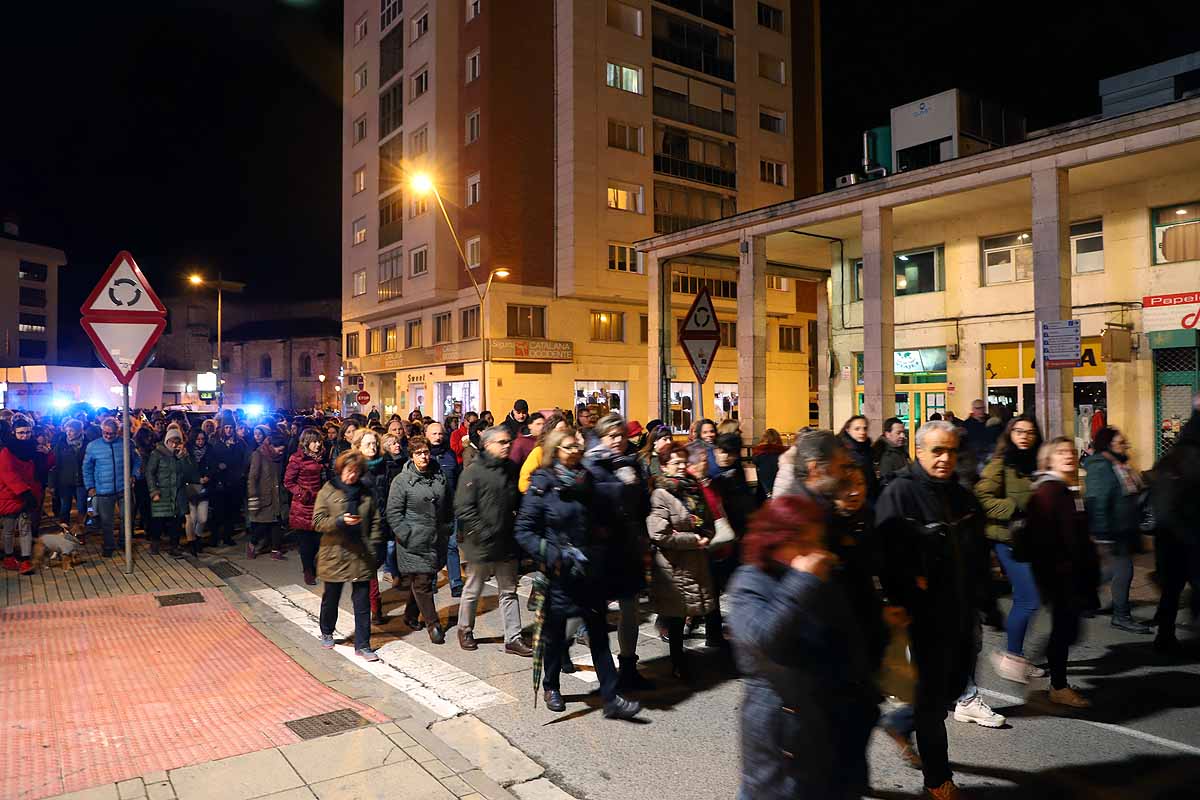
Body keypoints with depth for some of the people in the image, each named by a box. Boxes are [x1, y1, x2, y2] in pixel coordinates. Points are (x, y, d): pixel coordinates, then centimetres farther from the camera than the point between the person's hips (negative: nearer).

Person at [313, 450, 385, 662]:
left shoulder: (366, 493, 6)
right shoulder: (328, 491, -3)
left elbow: (375, 522, 10)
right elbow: (318, 521, -7)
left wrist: (373, 547, 1)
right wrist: (340, 521, -22)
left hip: (361, 555, 2)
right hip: (334, 554, -2)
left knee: (362, 602, 2)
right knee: (331, 598, 16)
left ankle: (362, 645, 10)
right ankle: (326, 633, 41)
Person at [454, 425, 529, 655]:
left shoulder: (511, 469, 7)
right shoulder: (473, 471, -13)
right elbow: (463, 508, -17)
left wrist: (516, 525, 7)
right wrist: (483, 532, -19)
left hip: (507, 542, 6)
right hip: (482, 542, -6)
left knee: (509, 591, 10)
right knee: (474, 589, 12)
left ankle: (513, 638, 17)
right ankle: (465, 629, 33)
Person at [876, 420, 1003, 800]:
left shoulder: (962, 496, 10)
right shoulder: (900, 494, -14)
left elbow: (979, 556, 17)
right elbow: (888, 556, -20)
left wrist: (987, 603, 16)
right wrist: (902, 604, -21)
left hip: (963, 612, 7)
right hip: (928, 615, -7)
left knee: (956, 683, 17)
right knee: (933, 693, 5)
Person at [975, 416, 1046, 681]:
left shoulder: (1036, 463, 13)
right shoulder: (1001, 463, -10)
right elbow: (982, 498, -18)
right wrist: (1015, 510, -20)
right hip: (1010, 539, -8)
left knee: (1023, 600, 12)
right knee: (1029, 600, -9)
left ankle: (1016, 657, 22)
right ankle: (1011, 656, 4)